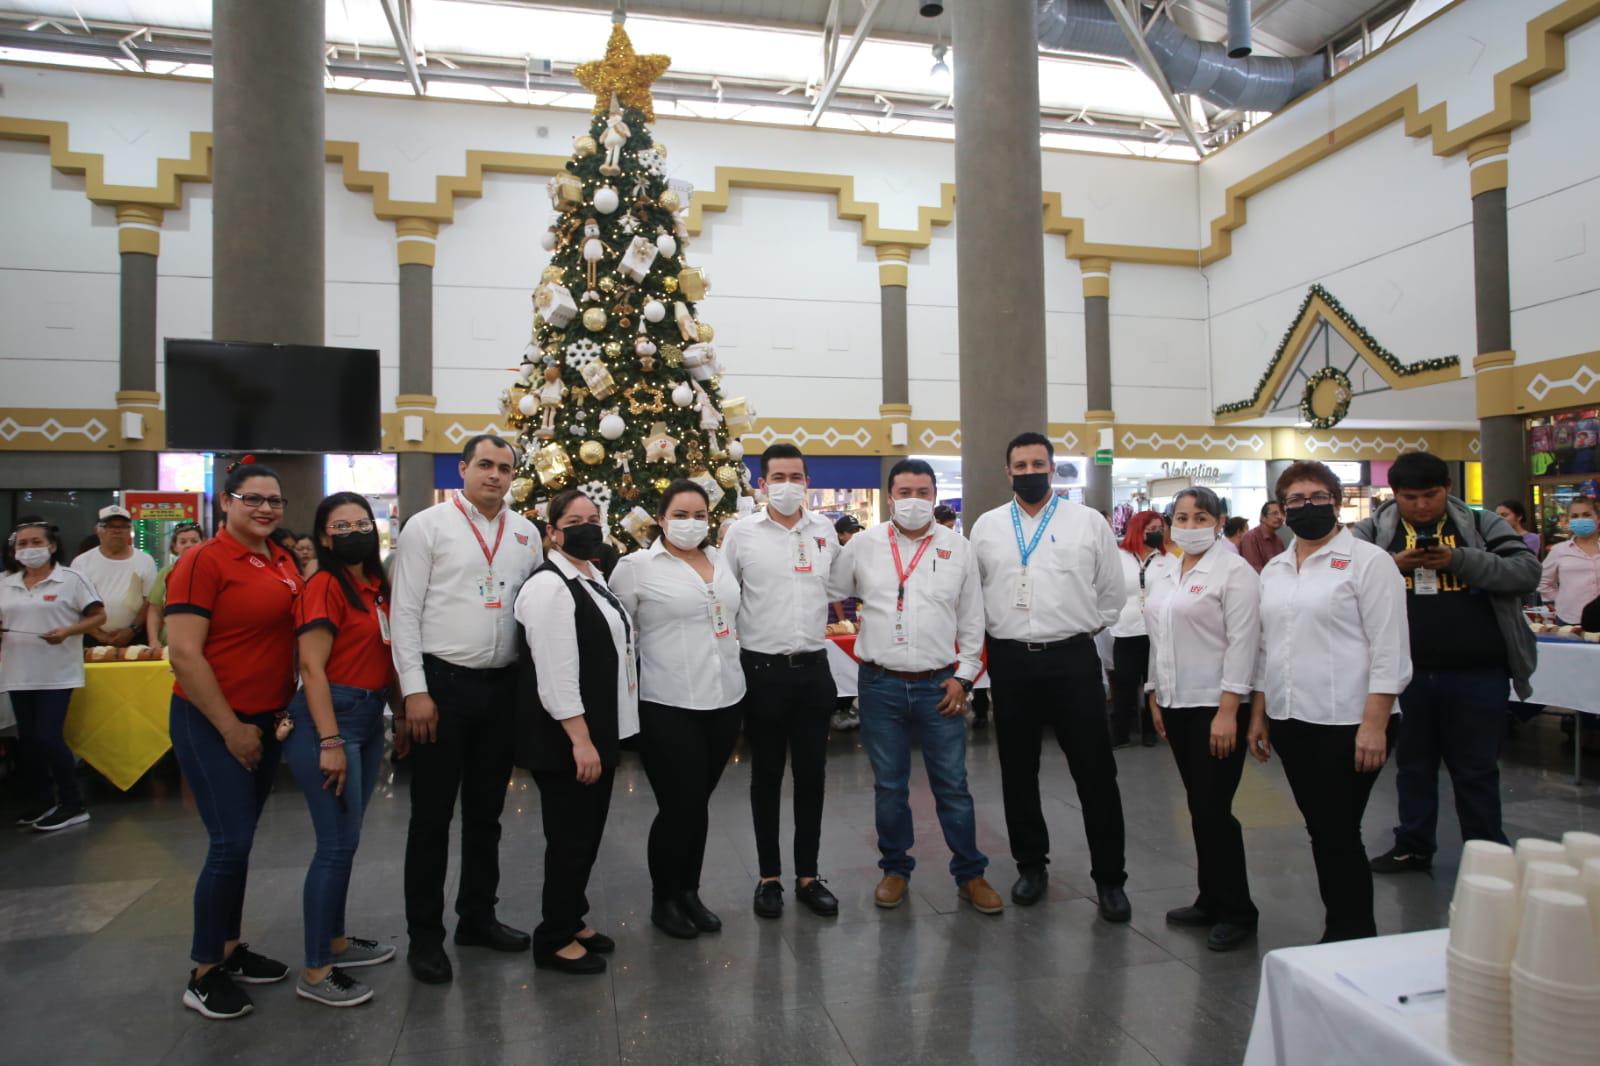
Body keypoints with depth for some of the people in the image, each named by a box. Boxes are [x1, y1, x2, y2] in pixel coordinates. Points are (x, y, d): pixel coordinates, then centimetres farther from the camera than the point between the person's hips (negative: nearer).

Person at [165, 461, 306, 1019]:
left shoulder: (284, 562, 6)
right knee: (231, 843, -6)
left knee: (240, 841, 16)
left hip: (265, 721, 7)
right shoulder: (203, 561, -13)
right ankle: (203, 975, 11)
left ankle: (230, 949, 30)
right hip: (211, 724, -7)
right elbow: (184, 654, -17)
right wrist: (232, 728, -15)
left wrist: (284, 712, 10)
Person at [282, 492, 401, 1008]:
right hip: (330, 716, -8)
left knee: (345, 839, 17)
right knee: (337, 844, -4)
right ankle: (315, 973, 7)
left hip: (370, 717, 8)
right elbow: (312, 668, -16)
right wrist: (330, 742, -20)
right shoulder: (324, 585, -12)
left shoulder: (377, 587, 11)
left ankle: (336, 941, 32)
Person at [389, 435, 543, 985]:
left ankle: (477, 915, 32)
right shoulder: (428, 525, -4)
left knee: (486, 811, 16)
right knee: (432, 814, 6)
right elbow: (404, 612, -7)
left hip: (504, 685, 4)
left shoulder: (525, 533, 8)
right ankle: (424, 935, 20)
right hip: (443, 682, -4)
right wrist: (415, 691, -13)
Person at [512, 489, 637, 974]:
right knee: (570, 836, 2)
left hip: (597, 730, 9)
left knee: (587, 831, 18)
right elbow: (555, 671, -23)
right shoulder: (549, 585, -17)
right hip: (564, 737, -9)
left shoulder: (594, 579, 12)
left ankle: (573, 919, 33)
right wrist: (580, 739, -24)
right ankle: (554, 940, 18)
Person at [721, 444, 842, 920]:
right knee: (766, 775, 9)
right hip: (763, 668, -2)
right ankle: (769, 876, 22)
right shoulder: (741, 532, -4)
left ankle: (807, 875, 23)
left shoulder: (825, 530, 5)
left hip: (813, 667, 3)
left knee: (812, 774, 9)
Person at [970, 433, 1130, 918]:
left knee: (1095, 772, 2)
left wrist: (1084, 629, 5)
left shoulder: (1088, 522, 2)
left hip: (1072, 659, -2)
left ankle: (1109, 877, 17)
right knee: (1017, 772, 12)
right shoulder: (986, 526, 6)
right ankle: (1030, 864, 29)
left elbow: (1111, 592, 8)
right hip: (1010, 660, 2)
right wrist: (994, 631, 8)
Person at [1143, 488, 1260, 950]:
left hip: (1217, 705, -7)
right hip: (1178, 705, 7)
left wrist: (1228, 711, -19)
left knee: (1214, 810, -4)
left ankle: (1237, 911, 11)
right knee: (1199, 808, 13)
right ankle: (1211, 900, 25)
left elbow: (1242, 644, -15)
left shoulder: (1233, 570, -10)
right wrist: (1156, 695, 14)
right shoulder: (1168, 575, 13)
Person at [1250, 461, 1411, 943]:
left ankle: (1355, 936, 13)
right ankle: (1339, 930, 27)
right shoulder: (1274, 570, 13)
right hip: (1291, 721, 6)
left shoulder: (1367, 561, -6)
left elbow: (1389, 649, -11)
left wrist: (1374, 724, -16)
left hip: (1348, 722, -6)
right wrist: (1259, 714, 13)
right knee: (1320, 830, 13)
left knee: (1337, 832, -3)